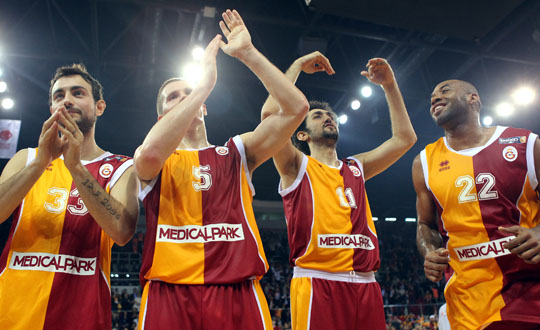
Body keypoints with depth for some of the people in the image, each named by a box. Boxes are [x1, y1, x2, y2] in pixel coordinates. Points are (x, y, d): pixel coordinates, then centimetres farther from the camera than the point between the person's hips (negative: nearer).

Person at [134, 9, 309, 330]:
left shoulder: (236, 153, 12)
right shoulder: (151, 160, 8)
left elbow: (297, 107, 2)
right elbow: (150, 152, -20)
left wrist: (248, 53, 0)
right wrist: (205, 82, -13)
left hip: (238, 295, 2)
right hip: (170, 296, -1)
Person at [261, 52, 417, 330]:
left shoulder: (356, 168, 20)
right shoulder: (297, 166, 6)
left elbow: (404, 138, 18)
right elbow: (271, 112, -8)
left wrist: (389, 85, 15)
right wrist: (298, 65, 2)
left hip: (366, 286, 5)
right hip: (317, 284, -4)